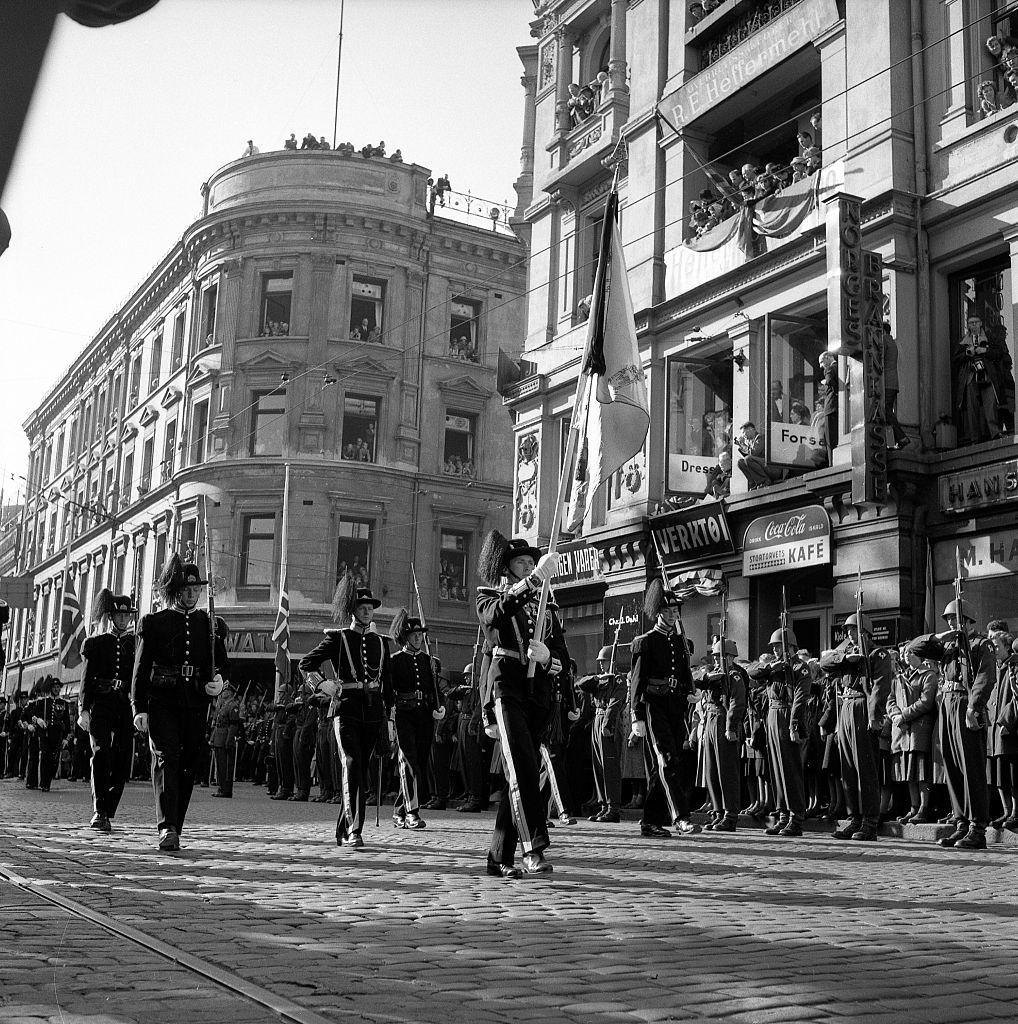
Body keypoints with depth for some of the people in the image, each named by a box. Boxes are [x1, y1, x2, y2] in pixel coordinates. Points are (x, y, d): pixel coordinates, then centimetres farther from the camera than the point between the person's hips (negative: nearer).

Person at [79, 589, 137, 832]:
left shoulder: (136, 643, 14)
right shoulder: (95, 643, 9)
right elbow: (87, 679, 4)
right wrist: (85, 709, -6)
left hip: (127, 706, 2)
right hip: (101, 704, -2)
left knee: (122, 762, -2)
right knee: (101, 753, -17)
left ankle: (107, 814, 9)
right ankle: (99, 812, -18)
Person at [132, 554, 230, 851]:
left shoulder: (212, 625, 15)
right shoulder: (154, 623, 6)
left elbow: (223, 662, 19)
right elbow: (141, 668, 3)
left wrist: (219, 679, -5)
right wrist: (139, 708, -6)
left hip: (197, 704, 3)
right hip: (162, 701, -3)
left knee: (187, 766, 4)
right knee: (166, 759, -15)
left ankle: (175, 829, 14)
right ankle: (167, 829, -22)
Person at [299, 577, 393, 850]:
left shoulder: (380, 642, 15)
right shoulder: (337, 638, 3)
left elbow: (387, 683, 17)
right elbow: (306, 663, 2)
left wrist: (390, 718, 14)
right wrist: (323, 684, -11)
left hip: (373, 712, 5)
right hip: (346, 708, -5)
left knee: (361, 771, 8)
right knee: (351, 765, -18)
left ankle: (344, 830, 20)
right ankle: (354, 830, -25)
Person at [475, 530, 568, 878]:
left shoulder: (546, 611, 24)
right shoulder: (489, 596, 11)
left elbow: (564, 659, 16)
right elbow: (495, 614, -16)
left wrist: (547, 657, -8)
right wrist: (535, 579, -25)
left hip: (539, 696, 5)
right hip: (506, 687, -5)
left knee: (522, 774, 3)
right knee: (523, 767, -20)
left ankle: (500, 858, 9)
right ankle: (533, 848, -25)